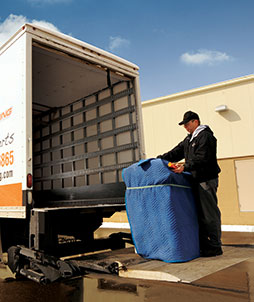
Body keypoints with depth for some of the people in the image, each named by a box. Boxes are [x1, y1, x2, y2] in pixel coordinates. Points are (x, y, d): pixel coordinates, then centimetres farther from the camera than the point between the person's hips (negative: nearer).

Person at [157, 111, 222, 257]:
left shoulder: (205, 136, -9)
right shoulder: (189, 139, 20)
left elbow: (201, 159, -21)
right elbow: (176, 153, 17)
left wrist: (185, 167, -30)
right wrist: (159, 159, 7)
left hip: (207, 180, -9)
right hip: (196, 180, 10)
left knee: (210, 213, -5)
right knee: (199, 213, 13)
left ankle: (215, 246, 5)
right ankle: (204, 244, 22)